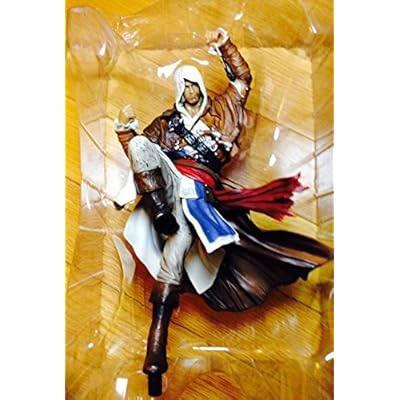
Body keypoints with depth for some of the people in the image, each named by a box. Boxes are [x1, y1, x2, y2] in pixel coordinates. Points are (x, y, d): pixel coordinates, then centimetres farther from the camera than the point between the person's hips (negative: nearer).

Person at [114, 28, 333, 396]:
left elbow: (243, 79, 24)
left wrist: (224, 45, 16)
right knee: (140, 143, -26)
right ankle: (162, 216, -39)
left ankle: (158, 340, -33)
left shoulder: (219, 110, 27)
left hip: (199, 186, -2)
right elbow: (136, 152, 22)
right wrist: (125, 127, 4)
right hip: (164, 182, 3)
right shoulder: (167, 121, 26)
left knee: (182, 237, -32)